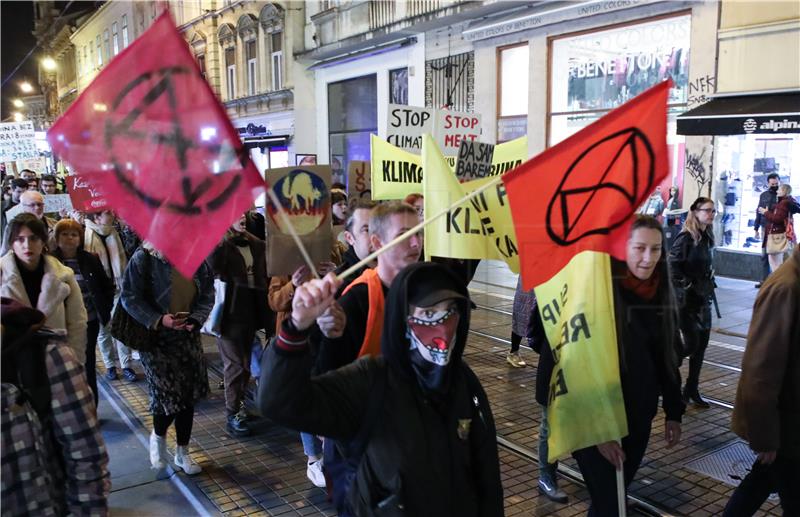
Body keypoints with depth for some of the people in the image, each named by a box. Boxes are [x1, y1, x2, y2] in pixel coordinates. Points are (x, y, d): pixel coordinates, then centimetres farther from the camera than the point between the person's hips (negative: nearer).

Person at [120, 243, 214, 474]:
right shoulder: (144, 257, -14)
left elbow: (207, 295, 4)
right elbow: (129, 297, -12)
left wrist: (195, 320, -12)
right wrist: (158, 320, -22)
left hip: (188, 338, 4)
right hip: (156, 338, -4)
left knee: (188, 395, 9)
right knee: (167, 396, -7)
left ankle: (182, 453, 29)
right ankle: (158, 436, 28)